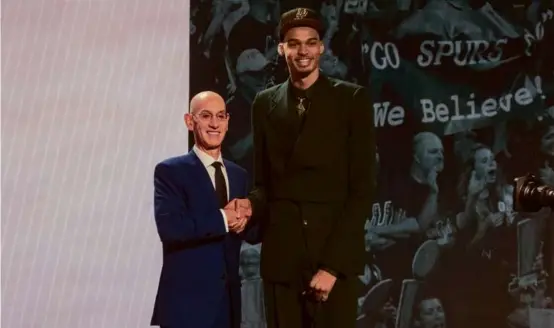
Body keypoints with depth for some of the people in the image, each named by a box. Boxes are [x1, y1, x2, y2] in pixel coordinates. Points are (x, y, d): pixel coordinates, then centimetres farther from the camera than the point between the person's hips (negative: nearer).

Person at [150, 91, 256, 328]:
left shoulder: (239, 175, 14)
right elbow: (169, 227, -20)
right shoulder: (170, 171, -5)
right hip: (186, 301, -6)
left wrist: (245, 216, -9)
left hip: (228, 299, 6)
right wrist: (222, 219, -16)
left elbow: (254, 233, 13)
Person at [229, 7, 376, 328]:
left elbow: (363, 188, -5)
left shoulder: (352, 99, 0)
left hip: (336, 255, -3)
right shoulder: (265, 103, 11)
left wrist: (333, 263, -11)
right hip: (281, 254, 3)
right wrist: (252, 204, -7)